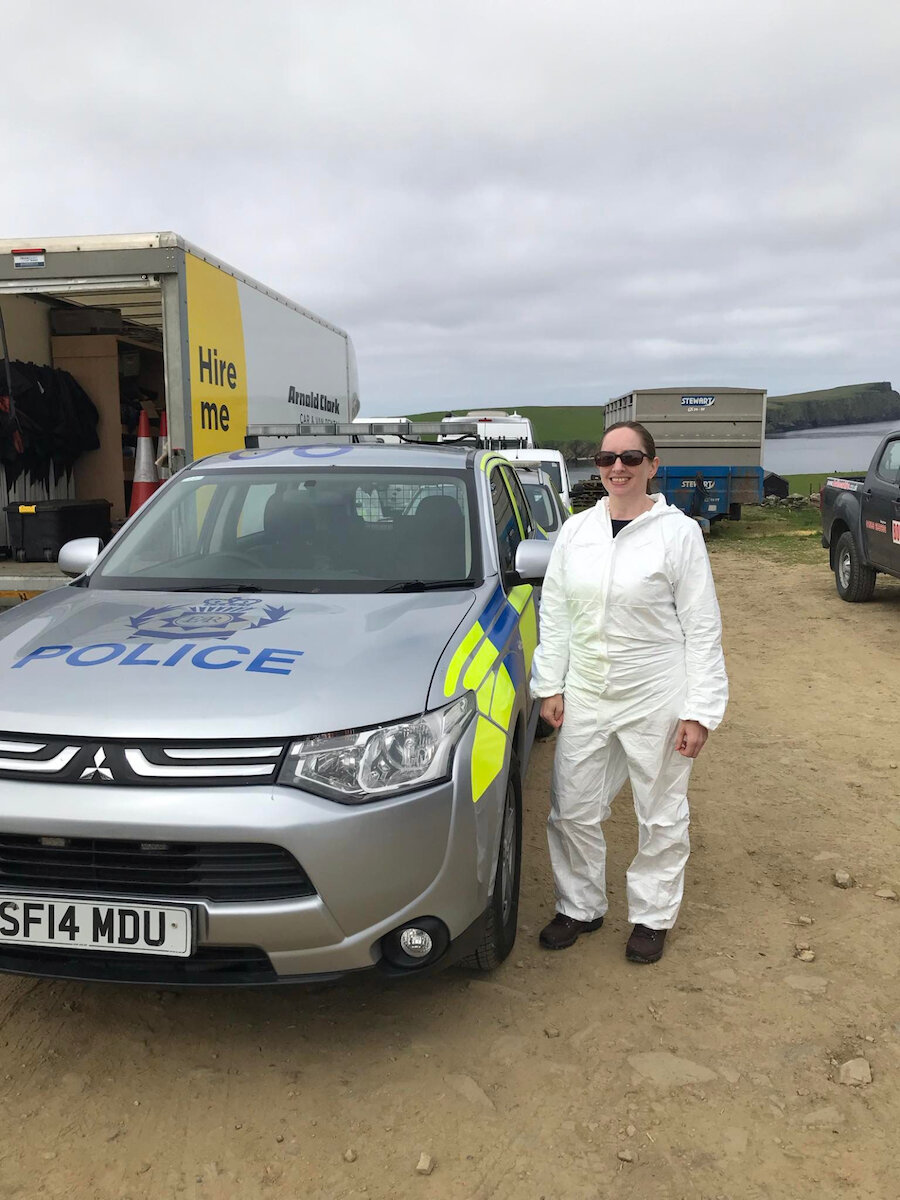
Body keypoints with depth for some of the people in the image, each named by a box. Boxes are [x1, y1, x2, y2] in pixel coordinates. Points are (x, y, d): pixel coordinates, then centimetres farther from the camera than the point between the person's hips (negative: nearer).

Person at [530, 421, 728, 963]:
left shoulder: (679, 532, -8)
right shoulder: (576, 530, 3)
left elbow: (702, 628, -8)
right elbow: (554, 614, 8)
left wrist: (700, 710, -12)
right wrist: (551, 686, 4)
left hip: (656, 699, -3)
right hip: (585, 696, 4)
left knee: (661, 817, 11)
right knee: (573, 811, 11)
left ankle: (653, 917, 32)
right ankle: (580, 907, 32)